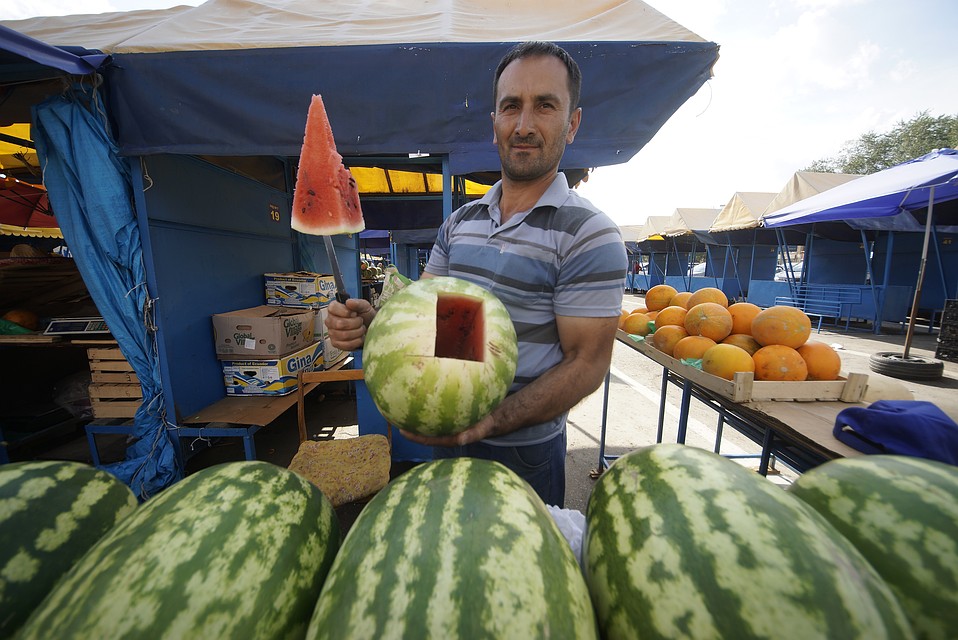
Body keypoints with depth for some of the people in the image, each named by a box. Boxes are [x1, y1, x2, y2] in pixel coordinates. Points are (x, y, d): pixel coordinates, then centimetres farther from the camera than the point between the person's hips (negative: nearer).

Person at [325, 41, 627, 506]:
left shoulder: (590, 236, -17)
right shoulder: (459, 222, 1)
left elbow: (586, 364, -19)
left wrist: (485, 425, -29)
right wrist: (372, 324, -17)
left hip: (523, 449, -5)